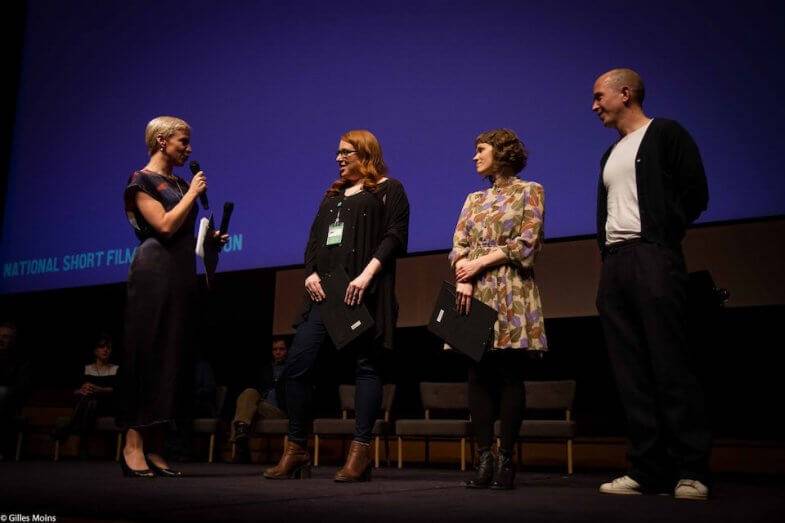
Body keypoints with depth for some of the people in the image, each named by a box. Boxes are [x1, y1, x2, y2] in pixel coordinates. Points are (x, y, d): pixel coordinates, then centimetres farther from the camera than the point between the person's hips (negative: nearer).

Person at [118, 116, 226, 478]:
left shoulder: (180, 184, 20)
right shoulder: (142, 180, -2)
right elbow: (165, 226, -15)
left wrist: (209, 240, 8)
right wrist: (193, 193, -6)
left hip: (182, 274, 8)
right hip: (154, 273, -8)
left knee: (173, 359, 3)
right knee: (147, 355, -10)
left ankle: (154, 448, 6)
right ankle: (133, 445, -6)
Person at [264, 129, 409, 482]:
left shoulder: (388, 189, 7)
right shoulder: (333, 194, 26)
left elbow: (394, 235, -6)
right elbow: (314, 237, 20)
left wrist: (366, 275, -18)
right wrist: (311, 273, 1)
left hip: (364, 291, -6)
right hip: (324, 290, 6)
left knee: (365, 365, -3)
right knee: (296, 364, -1)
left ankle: (360, 452, 2)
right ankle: (296, 450, 8)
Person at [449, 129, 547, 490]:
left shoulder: (529, 191, 7)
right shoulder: (474, 199, 21)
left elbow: (526, 242, -5)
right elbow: (458, 246, 11)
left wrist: (478, 263, -8)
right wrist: (463, 279, -8)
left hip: (511, 294, -4)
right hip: (476, 293, 5)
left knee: (509, 374, -6)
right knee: (479, 374, -1)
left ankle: (505, 459, -2)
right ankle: (483, 457, 2)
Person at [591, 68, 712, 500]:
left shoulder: (665, 134, 3)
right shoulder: (610, 153, 25)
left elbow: (694, 192, -4)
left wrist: (662, 239, -7)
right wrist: (606, 250, 10)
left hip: (652, 257, -7)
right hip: (614, 264, 7)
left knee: (670, 367, -9)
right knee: (631, 374, 2)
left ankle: (691, 471, -4)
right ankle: (646, 470, 5)